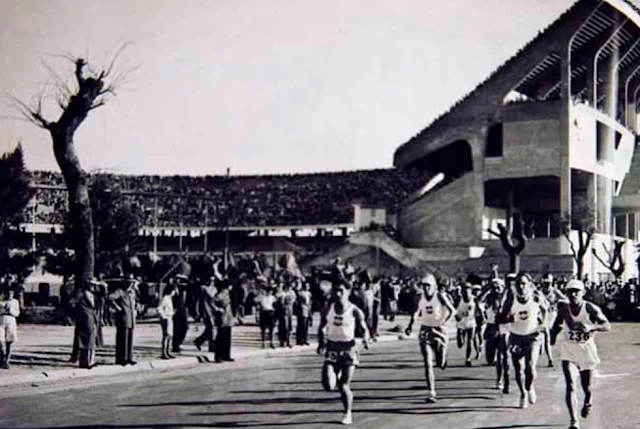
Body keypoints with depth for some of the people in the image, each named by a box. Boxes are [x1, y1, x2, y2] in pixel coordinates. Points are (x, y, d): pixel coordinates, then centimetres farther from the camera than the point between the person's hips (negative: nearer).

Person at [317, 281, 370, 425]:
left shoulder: (354, 311, -8)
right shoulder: (328, 309, -1)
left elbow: (364, 329, 1)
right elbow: (321, 328, 12)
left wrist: (366, 339, -19)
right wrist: (321, 342, -4)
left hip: (348, 349, -2)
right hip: (332, 348, 2)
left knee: (344, 386, -6)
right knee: (328, 386, -9)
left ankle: (348, 413, 17)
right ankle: (337, 377, 28)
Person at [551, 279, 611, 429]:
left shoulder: (591, 309, -13)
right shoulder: (563, 310, -4)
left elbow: (607, 326, -20)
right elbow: (556, 326, 13)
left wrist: (591, 328, -38)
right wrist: (553, 337, -7)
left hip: (586, 350, -1)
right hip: (568, 350, 1)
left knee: (587, 387, 9)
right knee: (570, 385, -15)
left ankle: (588, 402, 46)